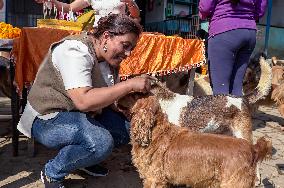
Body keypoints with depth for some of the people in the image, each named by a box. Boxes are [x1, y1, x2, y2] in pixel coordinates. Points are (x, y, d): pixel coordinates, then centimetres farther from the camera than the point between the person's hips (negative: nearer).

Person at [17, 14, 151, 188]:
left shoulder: (110, 57, 3)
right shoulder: (76, 51, -23)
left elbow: (108, 98, 8)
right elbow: (83, 101, -36)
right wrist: (130, 84, -34)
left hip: (82, 115, 8)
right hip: (47, 119, -8)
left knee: (128, 127, -5)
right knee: (101, 141, -31)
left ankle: (84, 157, 14)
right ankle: (52, 173, -5)